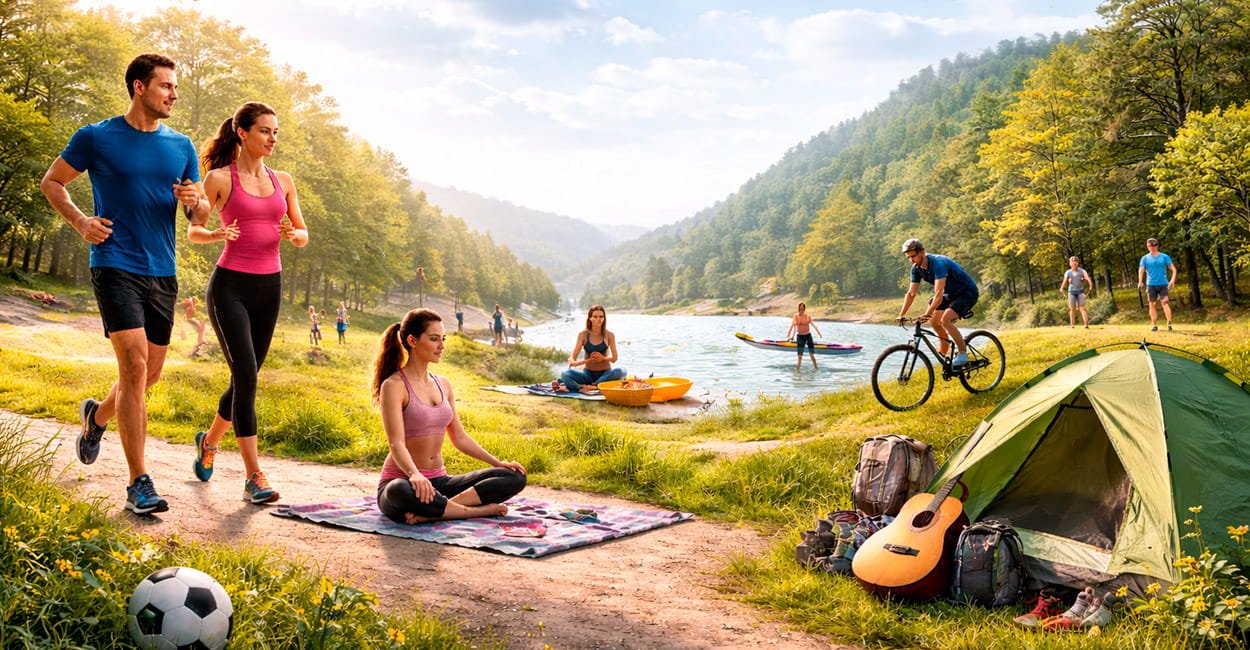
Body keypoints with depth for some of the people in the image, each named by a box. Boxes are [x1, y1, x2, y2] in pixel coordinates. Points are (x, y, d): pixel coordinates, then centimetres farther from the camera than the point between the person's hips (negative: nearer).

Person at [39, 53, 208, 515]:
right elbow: (51, 183, 10)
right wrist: (80, 221, -6)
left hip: (162, 273, 5)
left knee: (149, 375, 13)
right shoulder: (96, 138, -1)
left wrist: (194, 201, -10)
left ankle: (97, 415, 46)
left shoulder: (181, 147, 11)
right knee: (135, 365, -16)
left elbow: (201, 215, 14)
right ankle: (139, 484, -12)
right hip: (115, 266, -5)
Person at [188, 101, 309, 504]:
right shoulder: (219, 178, -1)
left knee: (246, 378, 11)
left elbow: (303, 235, 13)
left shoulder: (283, 181, 11)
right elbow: (193, 232, 3)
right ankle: (253, 476, -10)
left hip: (269, 288, 5)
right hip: (230, 285, -5)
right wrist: (217, 234, -18)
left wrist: (292, 234, -10)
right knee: (246, 376, -13)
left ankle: (209, 440, 39)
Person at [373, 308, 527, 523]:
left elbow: (459, 437, 18)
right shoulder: (394, 386, -10)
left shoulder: (443, 385, 12)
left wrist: (497, 462, 9)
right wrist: (414, 474, -40)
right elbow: (396, 443, -21)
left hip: (439, 481, 7)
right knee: (401, 492, -44)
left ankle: (432, 512, -24)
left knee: (515, 477, -10)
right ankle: (476, 511, -25)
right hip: (401, 480, -7)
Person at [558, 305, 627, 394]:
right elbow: (572, 358, -3)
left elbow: (614, 359, -1)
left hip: (605, 373, 0)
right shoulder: (583, 335, -1)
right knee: (565, 374, -25)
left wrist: (603, 358, -22)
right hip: (588, 374, 0)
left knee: (621, 372, -34)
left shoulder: (609, 335, -1)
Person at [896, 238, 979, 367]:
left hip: (968, 293, -9)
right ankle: (943, 356, 18)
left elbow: (939, 293, -37)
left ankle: (963, 354, -16)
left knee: (945, 319, -25)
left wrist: (927, 314, -44)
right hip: (951, 294, 9)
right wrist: (901, 315, -7)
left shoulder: (938, 263, -30)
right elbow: (911, 293, 1)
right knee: (935, 322, 3)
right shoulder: (916, 268, -5)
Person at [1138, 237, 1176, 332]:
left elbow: (1173, 269, 3)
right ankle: (1154, 325, 10)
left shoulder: (1164, 257, 6)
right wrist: (1140, 281, -21)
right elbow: (1141, 270, -3)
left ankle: (1169, 323, -15)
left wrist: (1173, 279, -15)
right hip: (1151, 284, 2)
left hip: (1163, 284, -2)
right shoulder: (1145, 258, 8)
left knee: (1165, 302, -14)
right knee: (1152, 304, 3)